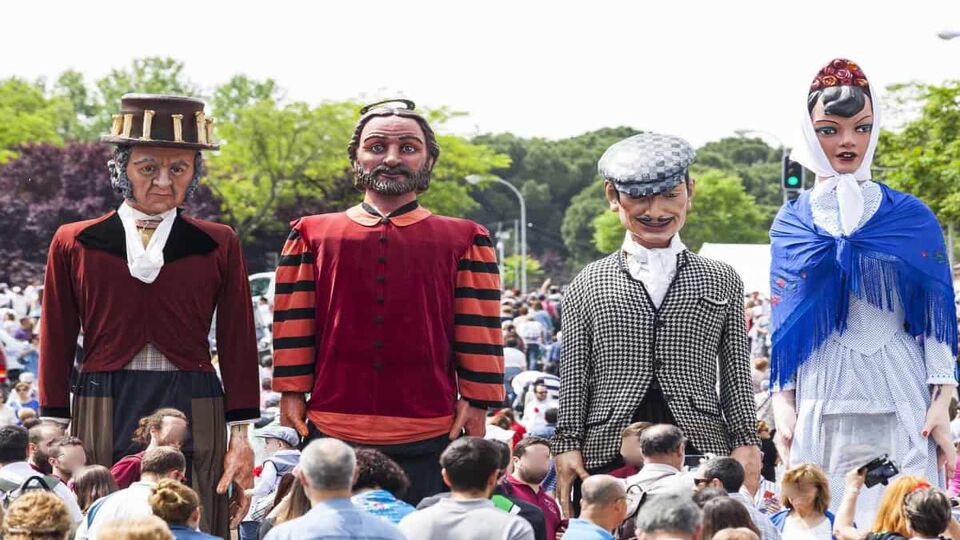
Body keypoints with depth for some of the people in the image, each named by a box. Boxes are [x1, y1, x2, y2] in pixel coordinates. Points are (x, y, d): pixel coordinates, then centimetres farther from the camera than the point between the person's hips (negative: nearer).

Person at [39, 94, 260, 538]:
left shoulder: (218, 245, 6)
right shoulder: (73, 244, 6)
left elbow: (238, 345, 6)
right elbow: (56, 345, 8)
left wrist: (241, 435, 2)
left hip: (194, 418, 0)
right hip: (100, 420, 0)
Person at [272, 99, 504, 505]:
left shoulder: (465, 241, 7)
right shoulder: (313, 235, 9)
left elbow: (480, 331, 5)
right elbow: (293, 322, 9)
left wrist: (476, 402, 0)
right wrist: (292, 392, 4)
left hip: (429, 440, -1)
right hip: (332, 431, 1)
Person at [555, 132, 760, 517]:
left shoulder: (722, 281, 14)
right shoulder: (587, 285, 11)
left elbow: (736, 377, 13)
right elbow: (574, 378, 8)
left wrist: (745, 441, 5)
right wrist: (567, 445, 0)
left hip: (700, 453, 0)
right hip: (608, 455, 0)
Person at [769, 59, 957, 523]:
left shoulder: (913, 217, 5)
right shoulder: (791, 223, 8)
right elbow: (782, 326, 8)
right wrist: (783, 404, 0)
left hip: (901, 397, 0)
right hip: (823, 398, 1)